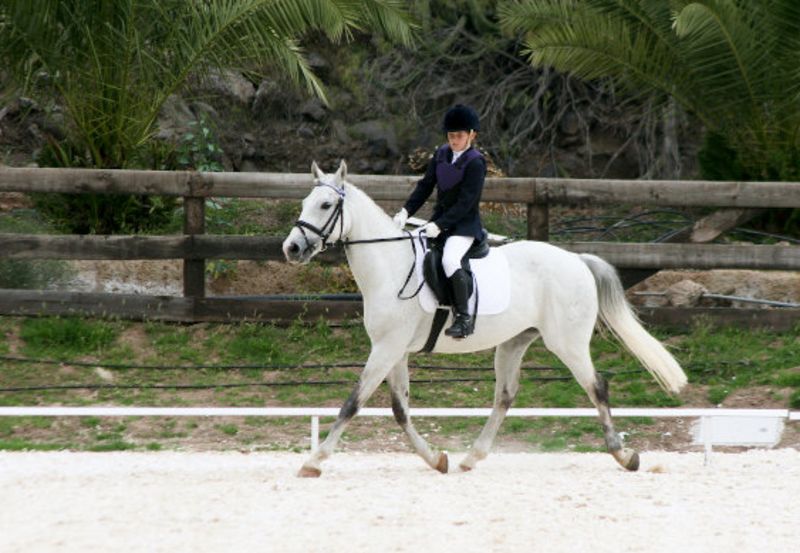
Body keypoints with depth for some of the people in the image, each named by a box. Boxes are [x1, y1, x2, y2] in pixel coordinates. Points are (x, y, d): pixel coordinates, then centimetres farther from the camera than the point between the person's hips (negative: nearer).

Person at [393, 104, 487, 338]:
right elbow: (426, 185, 10)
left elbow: (465, 202, -18)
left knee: (450, 260, -31)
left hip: (464, 224, -8)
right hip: (440, 220, 8)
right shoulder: (442, 154, 8)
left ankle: (464, 317, -24)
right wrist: (406, 211, -2)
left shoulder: (475, 162, -13)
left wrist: (440, 225, -24)